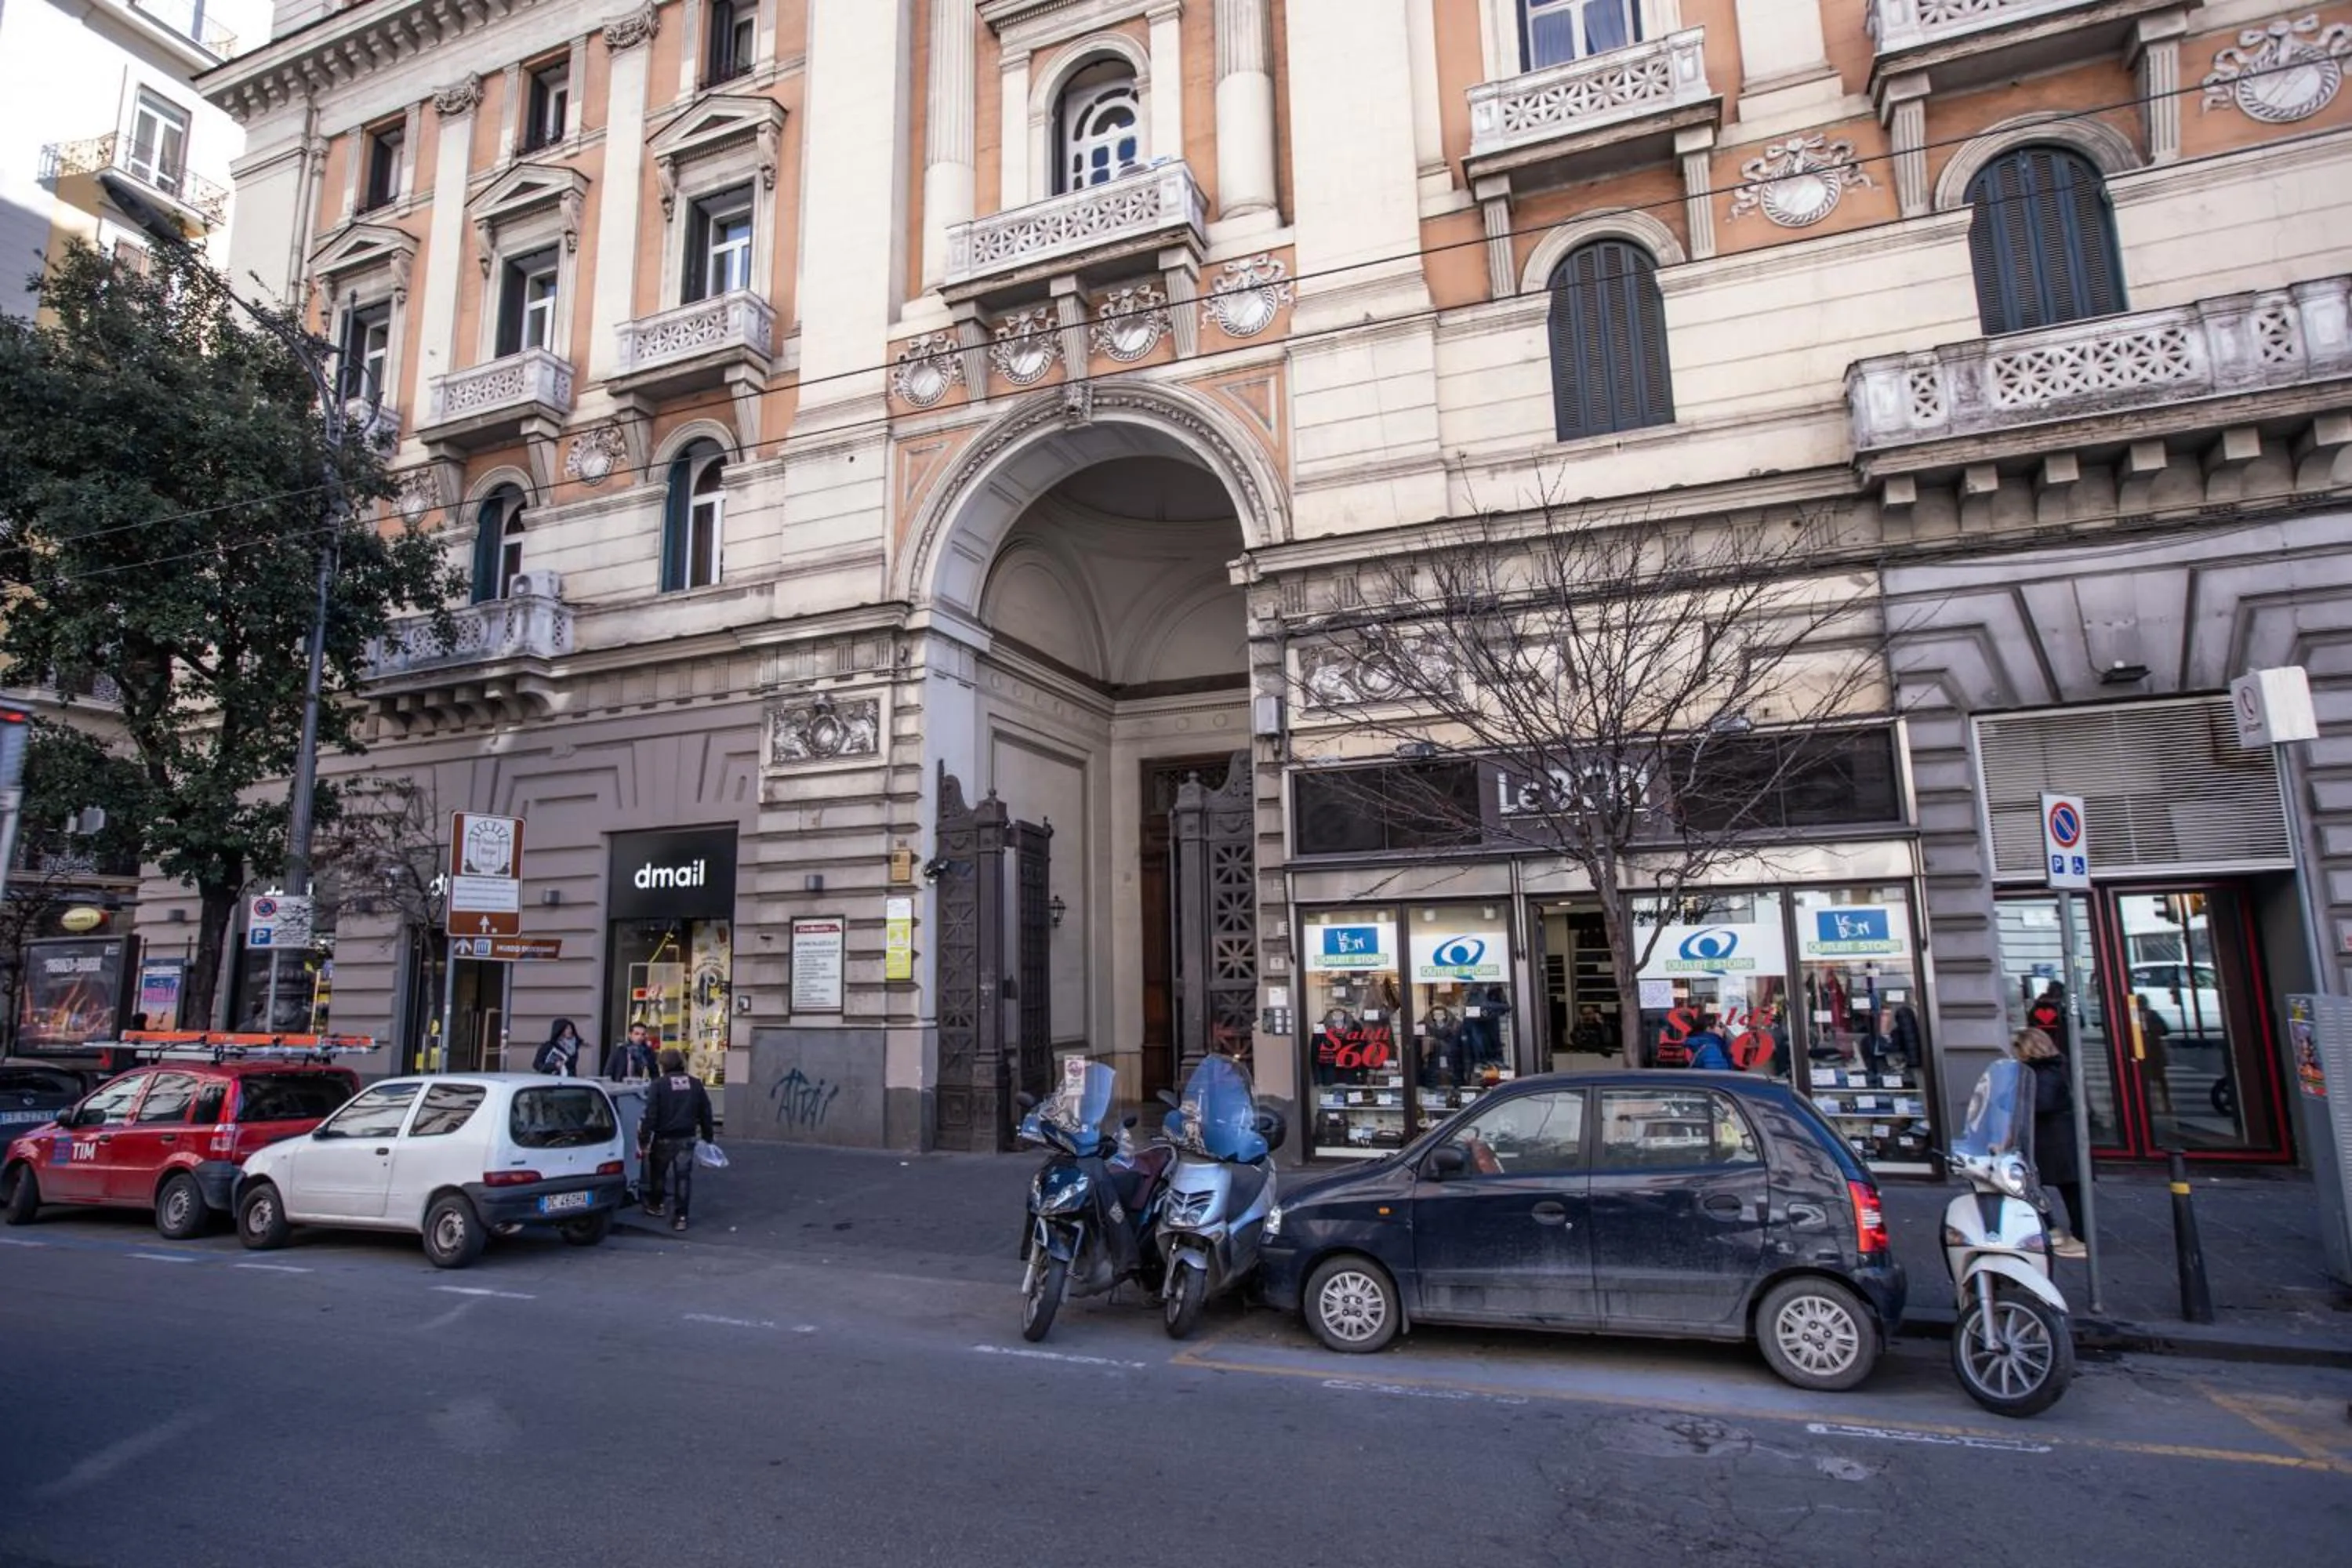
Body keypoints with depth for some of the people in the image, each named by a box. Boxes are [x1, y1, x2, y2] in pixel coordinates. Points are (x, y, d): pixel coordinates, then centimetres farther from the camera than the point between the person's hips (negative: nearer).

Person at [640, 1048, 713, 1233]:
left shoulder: (659, 1084, -10)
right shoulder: (696, 1084, 3)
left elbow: (651, 1114, -13)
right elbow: (705, 1113, 8)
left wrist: (644, 1139, -8)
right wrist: (707, 1137, 17)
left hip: (664, 1138, -2)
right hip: (687, 1138, 3)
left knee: (658, 1172, 20)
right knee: (683, 1176, 5)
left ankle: (655, 1204, 37)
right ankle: (681, 1216, 3)